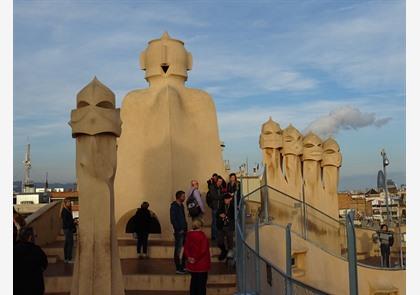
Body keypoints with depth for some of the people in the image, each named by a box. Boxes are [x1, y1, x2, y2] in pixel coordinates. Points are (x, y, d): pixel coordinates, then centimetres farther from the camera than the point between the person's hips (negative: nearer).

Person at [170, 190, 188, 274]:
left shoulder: (181, 205, 14)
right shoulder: (174, 207, -11)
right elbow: (173, 220, -15)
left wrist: (185, 228, 10)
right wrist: (179, 229, -16)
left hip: (183, 230, 8)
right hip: (179, 232, -8)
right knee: (178, 250, -3)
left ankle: (183, 266, 22)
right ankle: (178, 268, 2)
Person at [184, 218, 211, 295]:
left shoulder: (189, 235, 0)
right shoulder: (202, 235, -17)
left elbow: (186, 248, 3)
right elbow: (203, 250, -19)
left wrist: (188, 257, -2)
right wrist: (196, 259, -10)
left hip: (192, 264, 5)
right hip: (202, 263, -5)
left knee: (193, 281, 19)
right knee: (201, 283, 5)